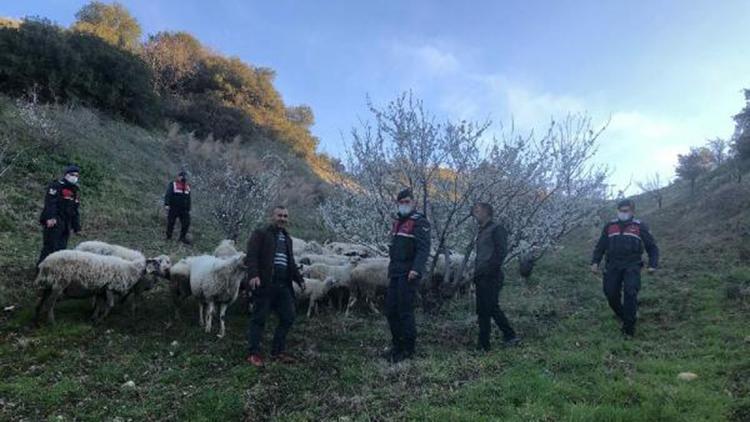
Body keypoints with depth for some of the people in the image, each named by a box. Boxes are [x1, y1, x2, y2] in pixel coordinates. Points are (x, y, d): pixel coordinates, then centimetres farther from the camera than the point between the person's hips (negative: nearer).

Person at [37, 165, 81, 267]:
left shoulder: (75, 192, 21)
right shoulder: (56, 186, -4)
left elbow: (75, 212, 24)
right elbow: (50, 202, -18)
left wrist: (77, 227, 20)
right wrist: (50, 217, -30)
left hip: (65, 226, 8)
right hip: (53, 223, -8)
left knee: (62, 247, 6)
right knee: (50, 247, -10)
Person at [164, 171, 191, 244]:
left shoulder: (187, 186, 15)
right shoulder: (173, 184, -1)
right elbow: (168, 195, -10)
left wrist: (188, 209, 17)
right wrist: (166, 204, -23)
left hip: (183, 209, 4)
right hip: (173, 208, -4)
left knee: (186, 223, -4)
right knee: (171, 223, 2)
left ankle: (182, 237, 8)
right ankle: (168, 237, 16)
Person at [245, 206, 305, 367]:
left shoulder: (287, 239, 23)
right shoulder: (260, 234, 1)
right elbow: (251, 256, -10)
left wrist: (299, 279, 19)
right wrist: (253, 275, -24)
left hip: (283, 285, 7)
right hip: (265, 284, -7)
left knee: (288, 318, 6)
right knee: (259, 318, -1)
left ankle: (278, 352, 17)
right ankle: (254, 354, 7)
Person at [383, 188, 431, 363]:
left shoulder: (419, 222, -9)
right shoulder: (398, 221, 18)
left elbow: (423, 248, -19)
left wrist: (416, 269, -30)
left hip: (408, 275, -8)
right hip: (395, 273, 9)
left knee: (405, 311, -5)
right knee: (391, 310, 11)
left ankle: (408, 349, 7)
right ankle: (397, 345, 25)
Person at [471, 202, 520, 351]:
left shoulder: (497, 229, -6)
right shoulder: (482, 231, 20)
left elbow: (501, 252, -16)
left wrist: (489, 270, -20)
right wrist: (477, 273, 13)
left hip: (491, 278, -9)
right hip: (482, 278, 9)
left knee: (484, 311, -6)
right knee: (493, 309, 16)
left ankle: (483, 345, 1)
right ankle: (509, 336, 27)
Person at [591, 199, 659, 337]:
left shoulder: (640, 227, 8)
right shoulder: (609, 226, 13)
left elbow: (652, 247, 12)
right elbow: (600, 246, 16)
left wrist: (653, 265, -1)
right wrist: (595, 262, 2)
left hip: (632, 266, -2)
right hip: (613, 266, 3)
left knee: (630, 293, -16)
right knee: (611, 294, -1)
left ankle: (629, 327, -5)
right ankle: (622, 316, 27)